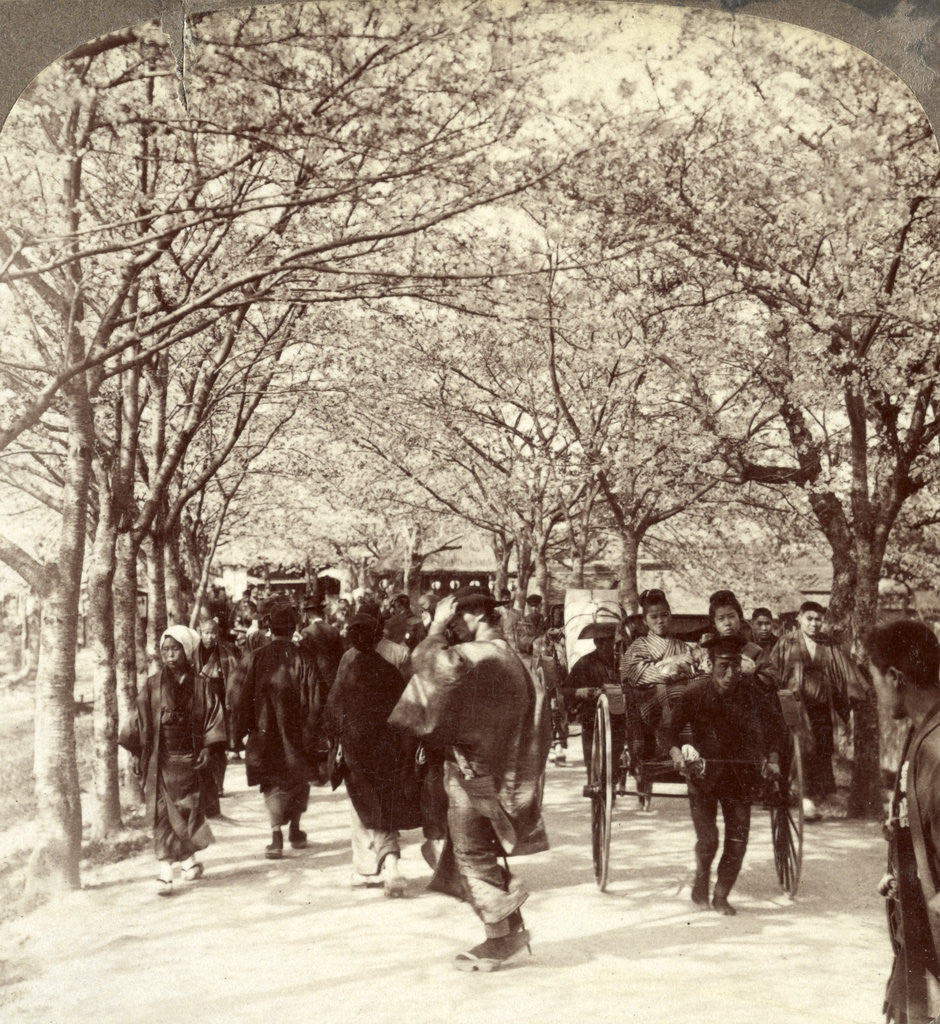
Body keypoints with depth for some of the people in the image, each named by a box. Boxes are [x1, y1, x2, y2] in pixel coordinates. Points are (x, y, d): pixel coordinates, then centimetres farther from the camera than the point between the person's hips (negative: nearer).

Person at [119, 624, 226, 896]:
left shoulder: (201, 685, 2)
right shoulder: (152, 686, 2)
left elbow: (213, 717, 4)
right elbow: (140, 719, 4)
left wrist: (207, 748, -6)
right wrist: (136, 752, 0)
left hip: (189, 757, 1)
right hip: (160, 759, -1)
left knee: (189, 809, 5)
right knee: (162, 812, -6)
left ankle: (188, 858, 28)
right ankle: (165, 869, -6)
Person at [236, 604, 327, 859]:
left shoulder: (258, 657, -6)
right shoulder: (302, 657, -7)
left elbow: (246, 696, -2)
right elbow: (316, 696, -6)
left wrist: (244, 728, 6)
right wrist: (312, 730, 3)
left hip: (266, 731, 0)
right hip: (296, 730, 0)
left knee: (273, 783, 5)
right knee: (298, 779, 18)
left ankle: (277, 836, -9)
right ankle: (295, 831, 27)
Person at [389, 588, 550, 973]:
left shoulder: (479, 655, -20)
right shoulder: (506, 655, 10)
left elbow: (426, 660, -25)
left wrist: (438, 625, -11)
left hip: (472, 769, -9)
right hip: (494, 770, 9)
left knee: (473, 855, 1)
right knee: (483, 854, 17)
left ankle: (500, 938, 8)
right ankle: (511, 928, 21)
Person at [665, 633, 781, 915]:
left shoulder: (750, 694, -2)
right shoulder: (695, 691, -9)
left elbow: (763, 733, 0)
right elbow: (670, 727, -10)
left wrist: (772, 759, -19)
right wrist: (676, 752, -30)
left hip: (738, 775, 3)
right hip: (702, 773, -3)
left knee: (738, 841, 1)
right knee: (708, 840, -8)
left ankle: (721, 895, 20)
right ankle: (701, 881, 22)